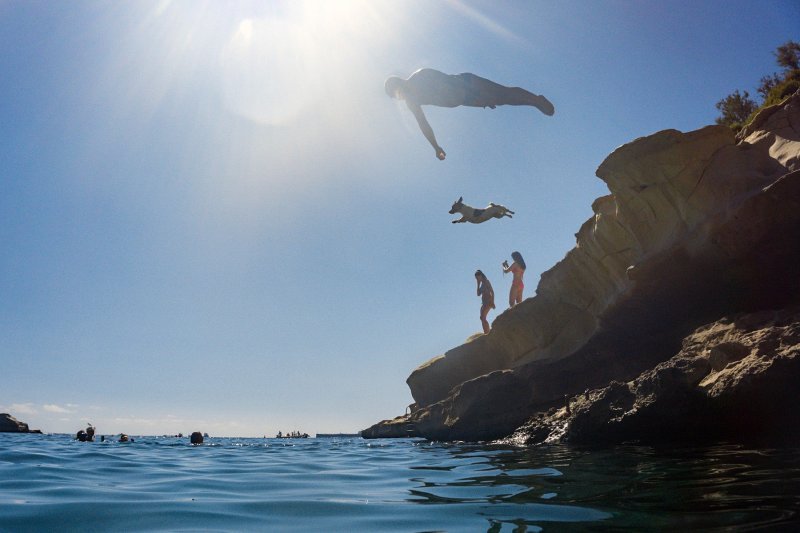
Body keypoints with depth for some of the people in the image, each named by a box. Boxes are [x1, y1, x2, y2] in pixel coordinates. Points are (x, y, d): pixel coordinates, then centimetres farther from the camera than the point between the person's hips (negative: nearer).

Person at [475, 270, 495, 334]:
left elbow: (492, 291, -13)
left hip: (488, 302, -9)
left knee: (482, 318, -18)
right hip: (484, 302, 9)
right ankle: (487, 333, 13)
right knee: (482, 318, 9)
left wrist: (492, 302, -21)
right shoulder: (482, 284, 19)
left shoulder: (486, 281, -5)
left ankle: (487, 333, -22)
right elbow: (478, 294, 16)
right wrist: (478, 284, 12)